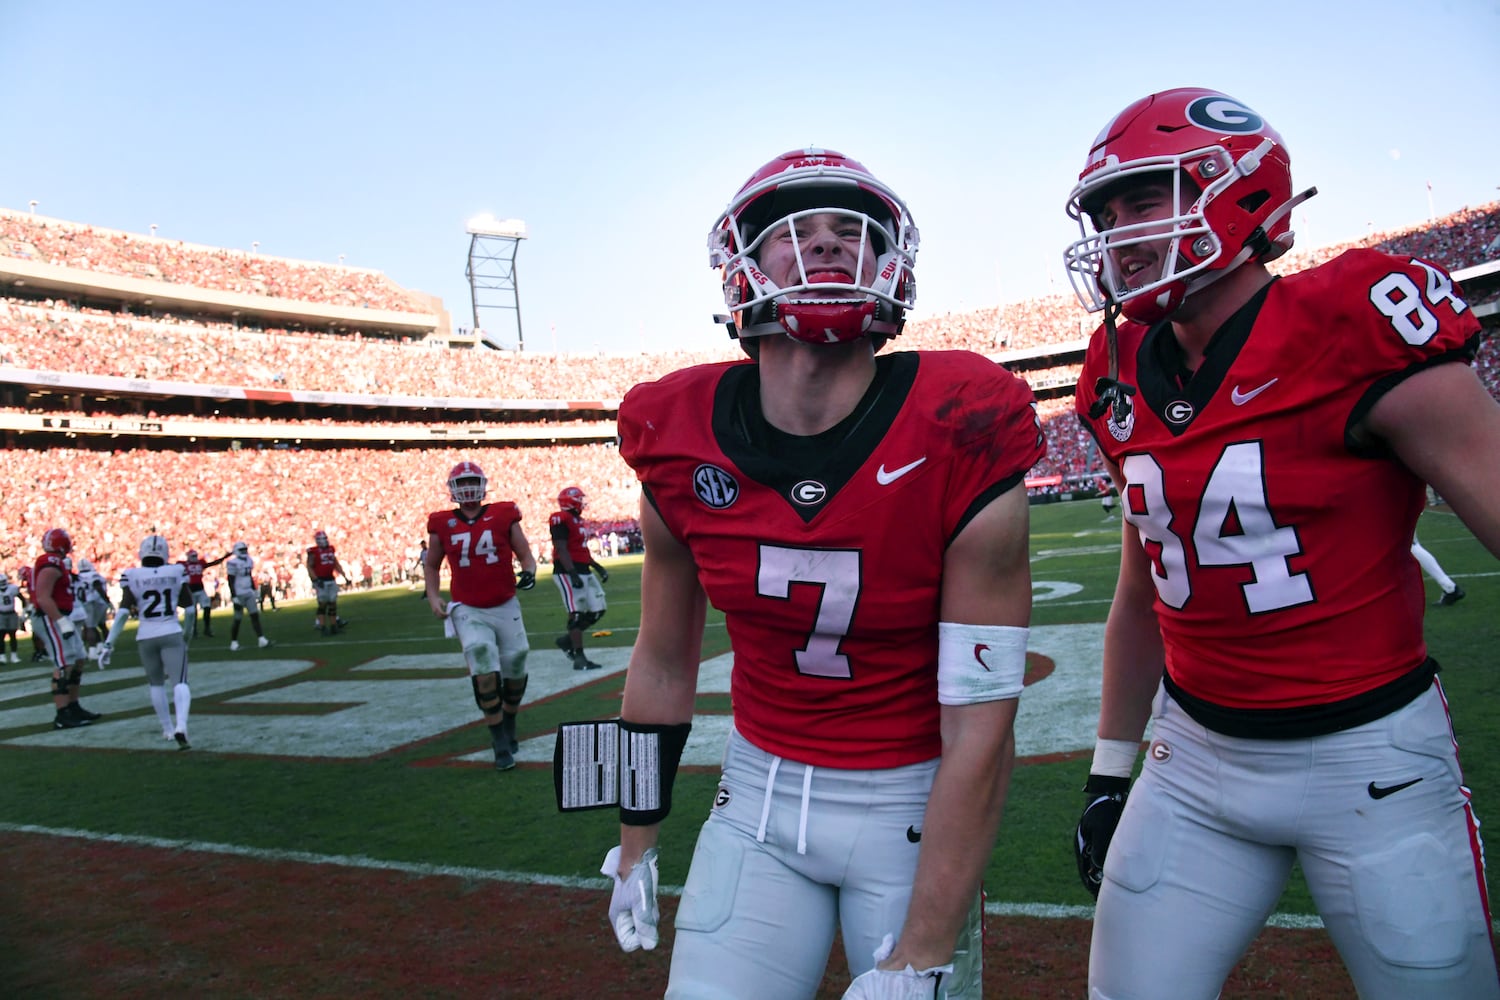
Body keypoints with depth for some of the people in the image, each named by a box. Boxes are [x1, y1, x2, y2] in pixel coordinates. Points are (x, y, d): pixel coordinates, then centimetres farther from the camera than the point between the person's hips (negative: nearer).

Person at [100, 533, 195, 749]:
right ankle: (181, 727, -28)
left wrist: (108, 644, -2)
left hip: (146, 637, 1)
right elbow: (189, 607, 7)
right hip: (172, 634, -1)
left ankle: (168, 729, 26)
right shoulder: (176, 573, 0)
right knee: (179, 682, -7)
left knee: (156, 683, 20)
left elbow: (123, 613, -6)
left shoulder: (132, 577, -2)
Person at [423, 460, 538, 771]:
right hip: (468, 611, -1)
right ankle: (500, 745, -5)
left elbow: (525, 554, 4)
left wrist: (529, 571, -17)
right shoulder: (442, 525, 1)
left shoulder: (503, 515, -2)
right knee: (485, 671, -16)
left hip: (505, 607, 1)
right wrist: (433, 597, 2)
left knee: (515, 670, 9)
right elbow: (431, 565, 16)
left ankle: (508, 727, 37)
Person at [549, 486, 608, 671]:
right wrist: (572, 573, -25)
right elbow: (561, 549, -19)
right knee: (576, 614, -8)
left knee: (597, 610, 9)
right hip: (568, 572, -10)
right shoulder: (561, 520, -13)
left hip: (583, 571, 10)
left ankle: (568, 640, 22)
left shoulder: (577, 520, 17)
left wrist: (597, 567, 21)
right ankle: (579, 658, -4)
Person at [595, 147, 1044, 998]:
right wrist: (635, 847, 13)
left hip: (914, 808, -2)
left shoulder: (961, 440, -20)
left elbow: (980, 725, -18)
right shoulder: (682, 440, -10)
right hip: (759, 798, 3)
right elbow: (664, 660, 4)